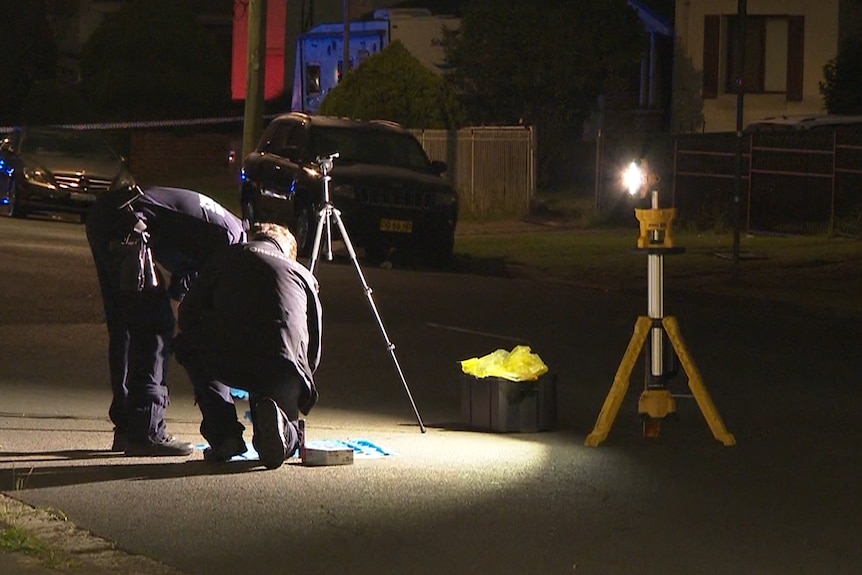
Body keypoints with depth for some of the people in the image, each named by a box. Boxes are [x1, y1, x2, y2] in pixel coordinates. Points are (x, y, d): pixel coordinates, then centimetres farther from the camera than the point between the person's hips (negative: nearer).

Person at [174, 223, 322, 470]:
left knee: (189, 349, 35)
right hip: (284, 371, 2)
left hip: (224, 363, -2)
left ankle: (224, 436, 15)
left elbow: (188, 313, 24)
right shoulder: (303, 275, 29)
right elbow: (314, 350, 28)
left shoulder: (227, 257, 26)